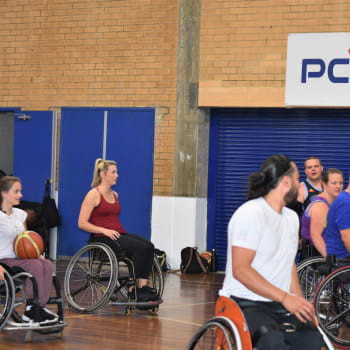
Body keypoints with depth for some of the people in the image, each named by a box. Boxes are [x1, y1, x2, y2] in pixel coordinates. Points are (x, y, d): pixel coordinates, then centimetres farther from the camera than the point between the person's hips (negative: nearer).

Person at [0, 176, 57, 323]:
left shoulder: (20, 214, 15)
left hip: (19, 258, 7)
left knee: (48, 265, -18)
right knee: (35, 265, -28)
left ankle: (39, 307, -21)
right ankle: (31, 308, -20)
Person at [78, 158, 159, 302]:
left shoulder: (115, 195, 19)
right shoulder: (93, 195, -4)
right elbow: (82, 223, -10)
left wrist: (122, 233, 11)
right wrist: (104, 230, -19)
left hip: (118, 234, 7)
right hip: (101, 238, -7)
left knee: (149, 246, -21)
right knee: (140, 247, -29)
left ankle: (143, 286, -28)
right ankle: (132, 289, -23)